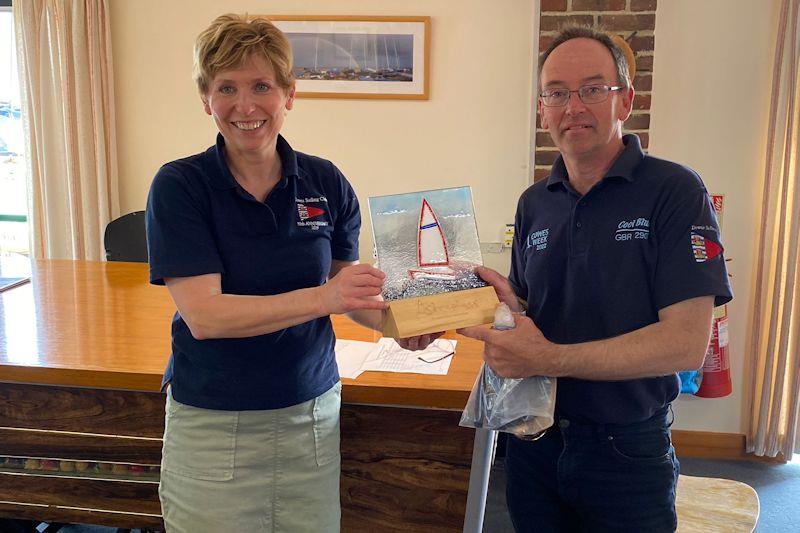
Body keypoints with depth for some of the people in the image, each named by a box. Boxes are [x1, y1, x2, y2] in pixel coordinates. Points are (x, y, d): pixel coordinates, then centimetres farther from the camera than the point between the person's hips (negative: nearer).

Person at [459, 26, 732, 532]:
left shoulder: (676, 191, -13)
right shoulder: (534, 203, 4)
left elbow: (686, 342, -20)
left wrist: (551, 359, -26)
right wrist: (509, 304, -13)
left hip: (627, 449, -4)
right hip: (535, 437, 5)